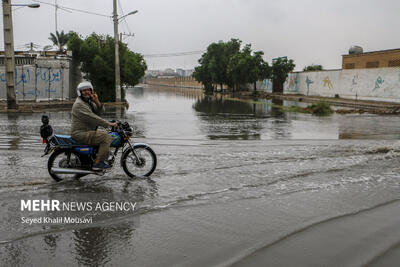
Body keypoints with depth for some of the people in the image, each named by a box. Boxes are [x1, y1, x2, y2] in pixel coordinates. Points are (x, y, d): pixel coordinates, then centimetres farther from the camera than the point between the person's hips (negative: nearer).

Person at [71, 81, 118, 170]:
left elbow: (100, 111, 9)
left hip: (88, 131, 11)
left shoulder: (89, 101, 17)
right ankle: (97, 163, -20)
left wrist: (97, 101, -11)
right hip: (80, 133, -10)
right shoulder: (79, 104, -16)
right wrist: (109, 124, -22)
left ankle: (103, 159, 19)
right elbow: (92, 118, -24)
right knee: (106, 137, -21)